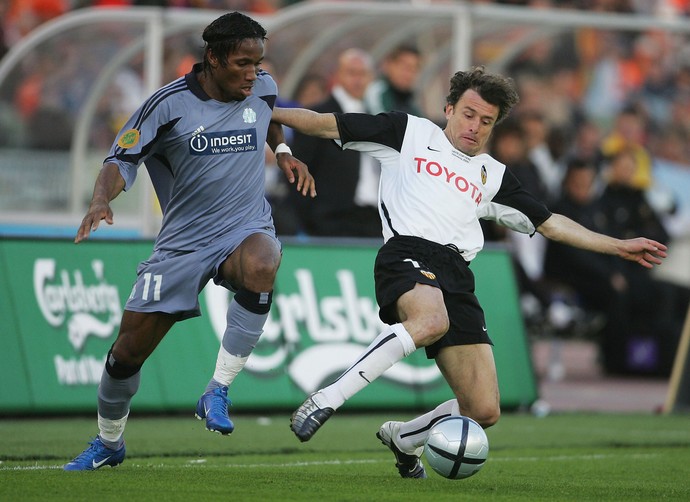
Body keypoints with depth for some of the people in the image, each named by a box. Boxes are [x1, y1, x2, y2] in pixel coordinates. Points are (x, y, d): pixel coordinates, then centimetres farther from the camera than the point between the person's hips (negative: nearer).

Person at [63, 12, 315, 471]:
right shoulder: (170, 104, -10)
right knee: (128, 350, 1)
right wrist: (101, 201, -26)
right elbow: (122, 160, -8)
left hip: (246, 229, 1)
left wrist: (283, 152, 13)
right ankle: (108, 443, 30)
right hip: (183, 241, -1)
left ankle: (218, 392, -26)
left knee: (260, 266, -39)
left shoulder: (263, 88, 2)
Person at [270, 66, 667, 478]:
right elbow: (328, 125, 15)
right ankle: (327, 400, -37)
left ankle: (404, 438, 24)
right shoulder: (409, 132, 16)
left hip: (457, 275, 5)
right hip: (408, 254, -5)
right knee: (432, 321, -43)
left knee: (484, 411, -6)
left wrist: (618, 246, 27)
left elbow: (550, 224, 31)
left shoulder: (493, 175, 27)